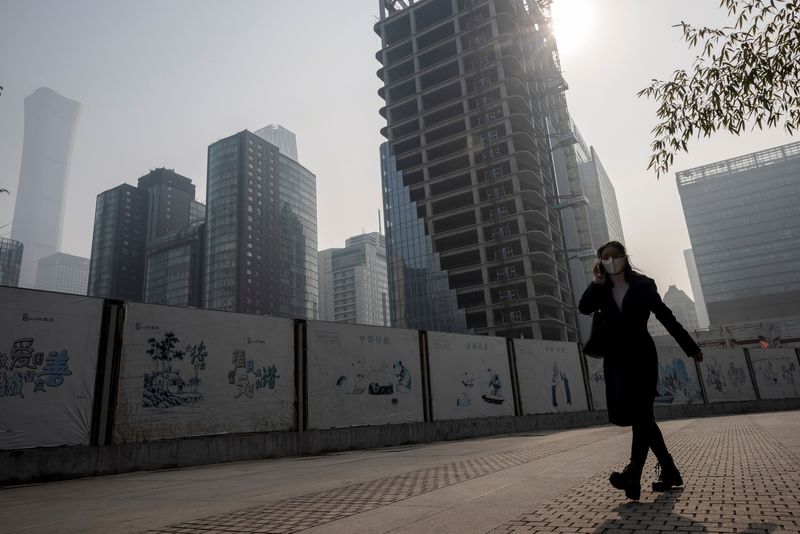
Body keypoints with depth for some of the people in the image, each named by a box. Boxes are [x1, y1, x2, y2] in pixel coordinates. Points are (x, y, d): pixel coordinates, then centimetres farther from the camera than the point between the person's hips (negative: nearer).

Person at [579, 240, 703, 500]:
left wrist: (691, 348, 8)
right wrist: (597, 281, -17)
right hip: (616, 359, 4)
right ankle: (669, 471, 20)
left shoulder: (643, 285, 2)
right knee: (640, 416, 8)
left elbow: (667, 317, 6)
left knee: (640, 413, -14)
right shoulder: (603, 290, 10)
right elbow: (584, 308, -9)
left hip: (641, 356, -4)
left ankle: (633, 474, -22)